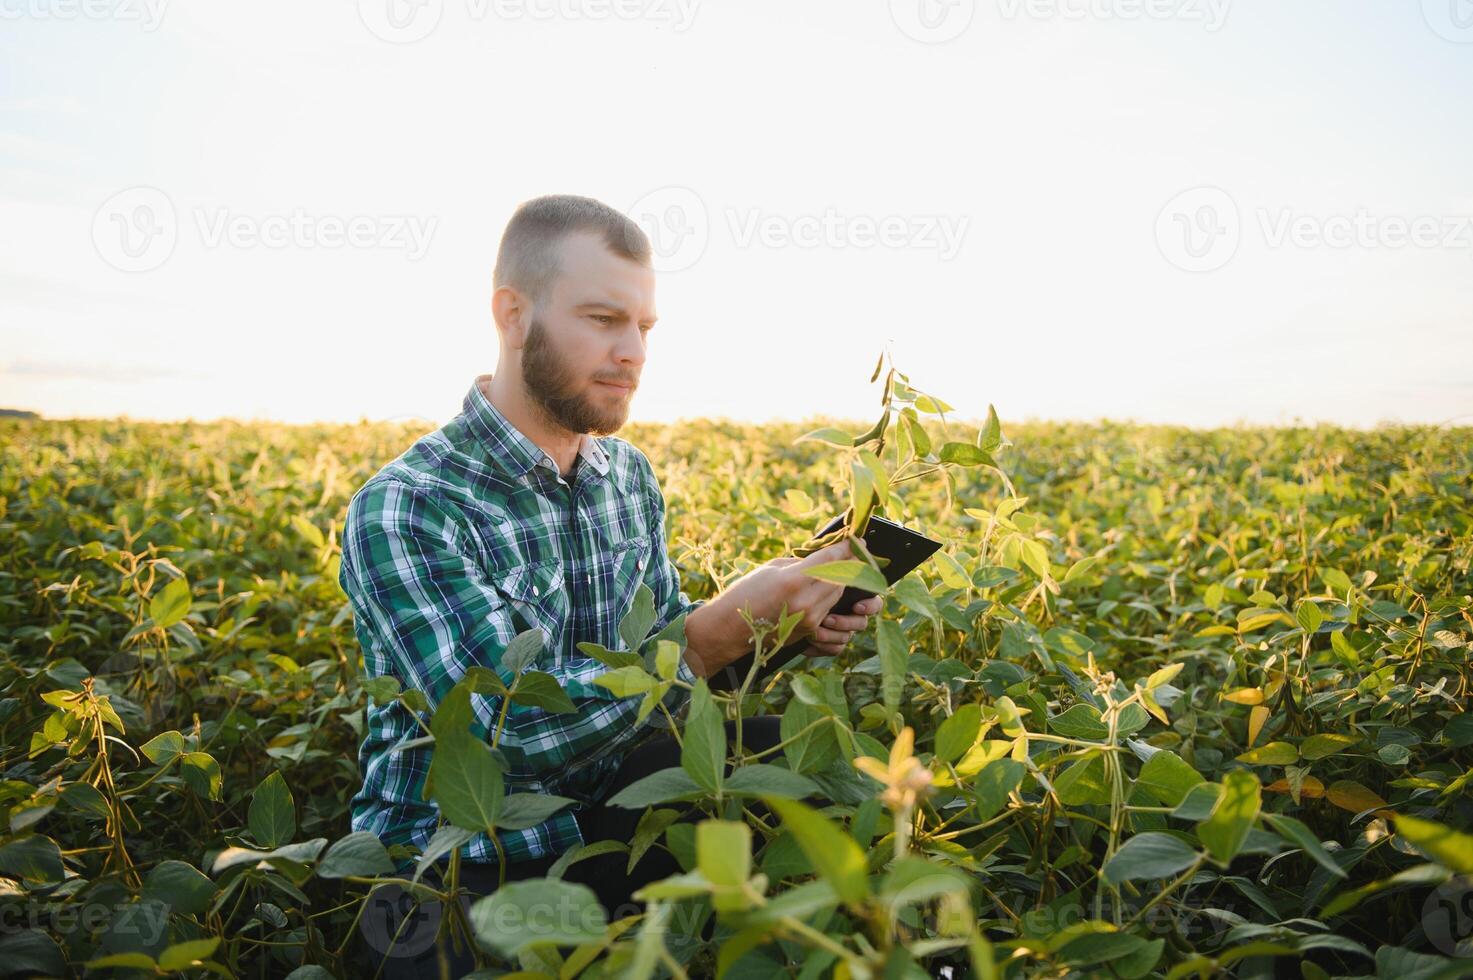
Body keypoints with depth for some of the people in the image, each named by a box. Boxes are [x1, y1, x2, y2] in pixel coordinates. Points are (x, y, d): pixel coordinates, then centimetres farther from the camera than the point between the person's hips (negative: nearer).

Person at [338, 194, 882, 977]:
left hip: (600, 824, 6)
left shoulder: (630, 475, 2)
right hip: (457, 875, -5)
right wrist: (724, 627, -27)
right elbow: (517, 731, -26)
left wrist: (776, 626, -10)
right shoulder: (401, 514, -20)